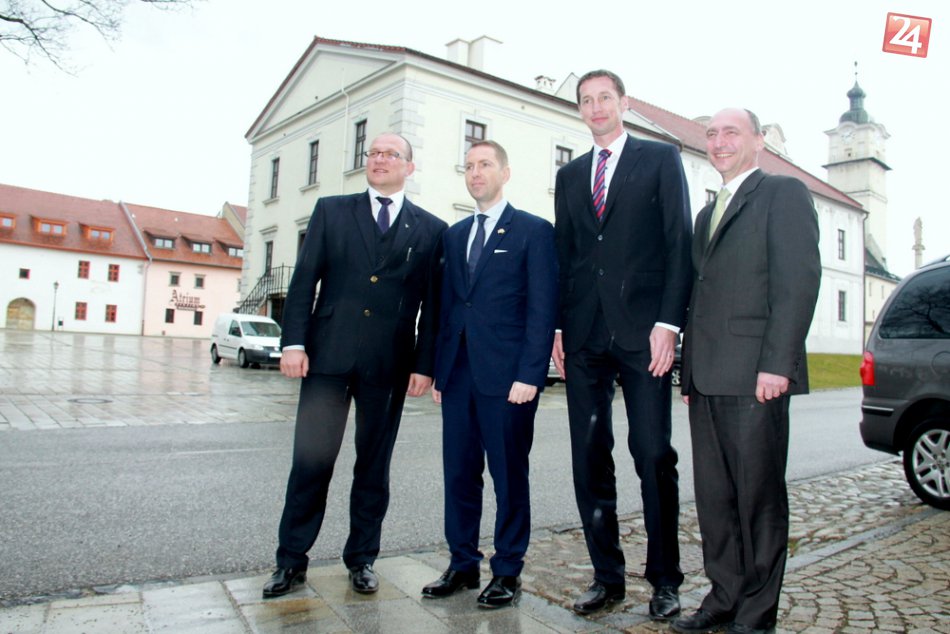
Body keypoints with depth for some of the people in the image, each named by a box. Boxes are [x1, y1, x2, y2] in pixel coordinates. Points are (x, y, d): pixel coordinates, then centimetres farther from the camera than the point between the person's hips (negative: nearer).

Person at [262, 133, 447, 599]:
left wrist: (425, 363, -2)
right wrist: (293, 342, -4)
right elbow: (304, 280, 5)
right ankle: (291, 560, 19)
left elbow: (433, 303, 5)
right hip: (328, 354, 0)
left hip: (389, 365, 0)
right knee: (311, 459, 4)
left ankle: (361, 559, 25)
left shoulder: (431, 230, 8)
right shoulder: (331, 211, 10)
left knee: (374, 465, 10)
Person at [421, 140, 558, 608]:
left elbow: (542, 308, -7)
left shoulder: (533, 231, 0)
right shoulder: (455, 234, 17)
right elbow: (447, 303, 16)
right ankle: (462, 564, 25)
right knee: (459, 472, 11)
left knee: (509, 475, 5)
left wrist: (529, 374, -15)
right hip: (458, 371, 6)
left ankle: (507, 570, 20)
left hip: (507, 374, -5)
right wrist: (439, 369, 10)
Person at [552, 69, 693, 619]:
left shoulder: (660, 159, 7)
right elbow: (563, 254, 16)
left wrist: (669, 322, -11)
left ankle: (665, 579, 16)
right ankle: (607, 576, 19)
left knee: (654, 455, 0)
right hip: (584, 334, 4)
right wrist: (557, 326, 6)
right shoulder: (570, 175, 19)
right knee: (590, 459, 5)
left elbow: (680, 243, -1)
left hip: (642, 331, -4)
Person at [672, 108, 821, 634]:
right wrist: (690, 372, 14)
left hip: (754, 375, -7)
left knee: (759, 495, 3)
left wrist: (776, 364, -18)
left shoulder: (783, 194, 1)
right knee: (713, 496, 11)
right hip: (707, 379, 7)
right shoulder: (708, 214, 24)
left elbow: (798, 280, -10)